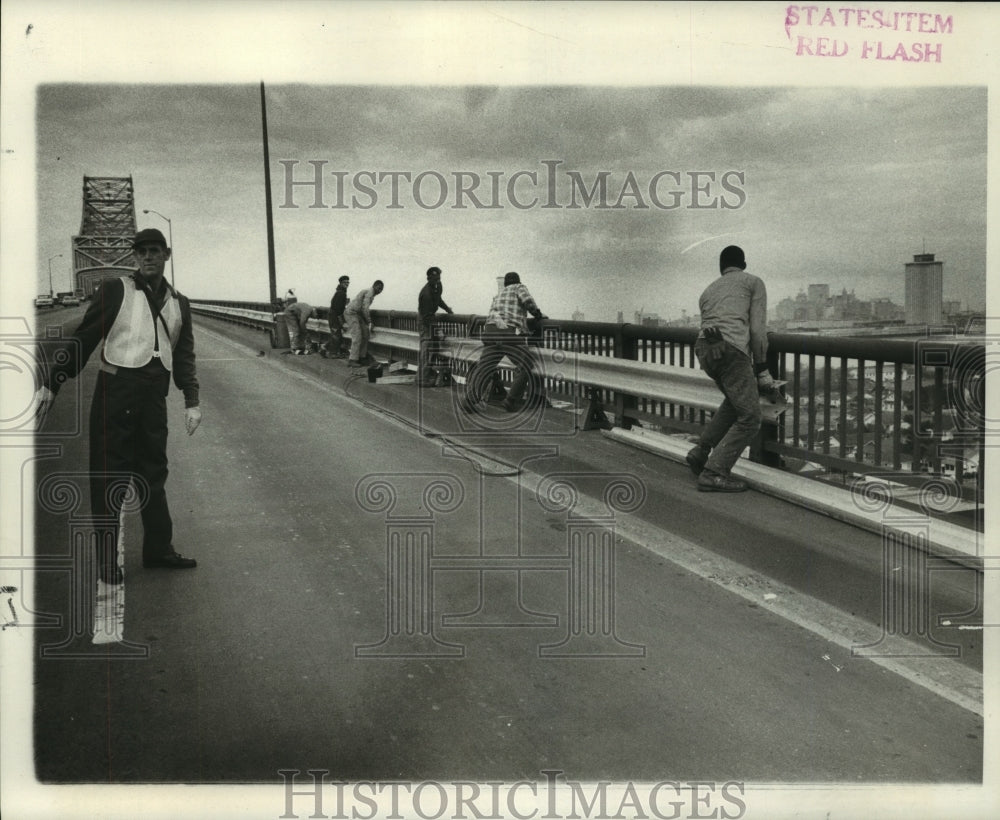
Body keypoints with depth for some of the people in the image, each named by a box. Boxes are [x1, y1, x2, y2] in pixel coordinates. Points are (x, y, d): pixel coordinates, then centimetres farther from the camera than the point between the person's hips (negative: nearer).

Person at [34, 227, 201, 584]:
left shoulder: (178, 303, 14)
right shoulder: (116, 290, 0)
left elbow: (184, 355, 14)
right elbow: (82, 338, -2)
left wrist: (191, 401, 3)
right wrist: (51, 384, -8)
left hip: (154, 395, 4)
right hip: (116, 390, -4)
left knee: (153, 474, 12)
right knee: (109, 477, 0)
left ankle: (158, 549, 22)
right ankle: (107, 558, 8)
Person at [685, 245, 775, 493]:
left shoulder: (708, 292, 33)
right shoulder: (754, 282, 17)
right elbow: (757, 328, 6)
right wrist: (762, 369, 11)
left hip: (703, 350, 7)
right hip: (731, 349, -7)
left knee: (736, 399, 30)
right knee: (749, 419, -1)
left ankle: (701, 452, 25)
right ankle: (714, 472, -11)